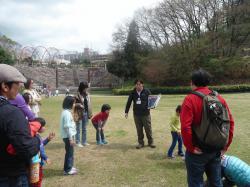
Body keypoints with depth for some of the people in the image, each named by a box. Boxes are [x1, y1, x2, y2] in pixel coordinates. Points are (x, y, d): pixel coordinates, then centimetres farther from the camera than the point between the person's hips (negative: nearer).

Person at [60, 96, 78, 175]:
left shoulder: (66, 112, 10)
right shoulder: (67, 113, -21)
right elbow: (67, 127, -23)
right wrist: (71, 138, -20)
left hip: (68, 136, 10)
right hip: (68, 136, -10)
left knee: (69, 152, 19)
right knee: (69, 153, 1)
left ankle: (69, 167, 30)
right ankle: (67, 170, 12)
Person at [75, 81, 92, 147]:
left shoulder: (87, 95, 7)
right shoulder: (77, 95, -11)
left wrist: (90, 113, 9)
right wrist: (79, 105, -25)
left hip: (86, 113, 6)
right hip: (79, 114, -6)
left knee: (84, 129, 15)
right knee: (78, 128, 3)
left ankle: (84, 141, 26)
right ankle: (78, 142, 14)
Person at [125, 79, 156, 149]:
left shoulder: (147, 91, -2)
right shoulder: (133, 93, 4)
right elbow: (129, 102, 8)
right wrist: (126, 111, 6)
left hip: (146, 114, -2)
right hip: (136, 114, 2)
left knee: (148, 129, 4)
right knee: (139, 130, 9)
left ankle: (150, 142, 20)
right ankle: (141, 143, 22)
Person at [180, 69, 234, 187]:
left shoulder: (190, 99, -15)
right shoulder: (219, 98, 3)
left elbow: (185, 127, -24)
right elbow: (230, 122, 4)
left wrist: (191, 147, -13)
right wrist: (225, 145, 9)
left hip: (198, 151, -6)